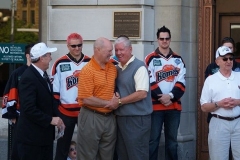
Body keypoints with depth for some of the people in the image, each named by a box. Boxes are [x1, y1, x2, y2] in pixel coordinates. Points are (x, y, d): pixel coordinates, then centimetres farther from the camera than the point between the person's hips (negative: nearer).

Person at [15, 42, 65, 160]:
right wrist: (50, 120, -21)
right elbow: (29, 108, -26)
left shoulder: (42, 74, 12)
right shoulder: (29, 78, -19)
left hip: (44, 134, 9)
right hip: (31, 136, -9)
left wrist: (56, 117, 5)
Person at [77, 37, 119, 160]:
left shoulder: (112, 68, 5)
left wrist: (116, 95, -1)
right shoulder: (87, 71, -16)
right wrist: (109, 103, -14)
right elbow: (86, 99, -20)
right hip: (91, 118, -7)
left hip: (110, 117, 7)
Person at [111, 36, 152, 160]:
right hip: (120, 118, 8)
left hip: (137, 119, -8)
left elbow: (142, 93, -19)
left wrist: (119, 101, -17)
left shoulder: (139, 67, -11)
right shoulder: (117, 68, 12)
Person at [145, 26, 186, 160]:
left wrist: (171, 96, -12)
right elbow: (150, 82, -7)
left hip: (174, 105, 3)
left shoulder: (178, 59, 10)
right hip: (156, 105, -3)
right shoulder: (151, 59, 0)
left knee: (172, 140, 10)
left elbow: (181, 82, 2)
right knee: (153, 140, -1)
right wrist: (161, 97, -15)